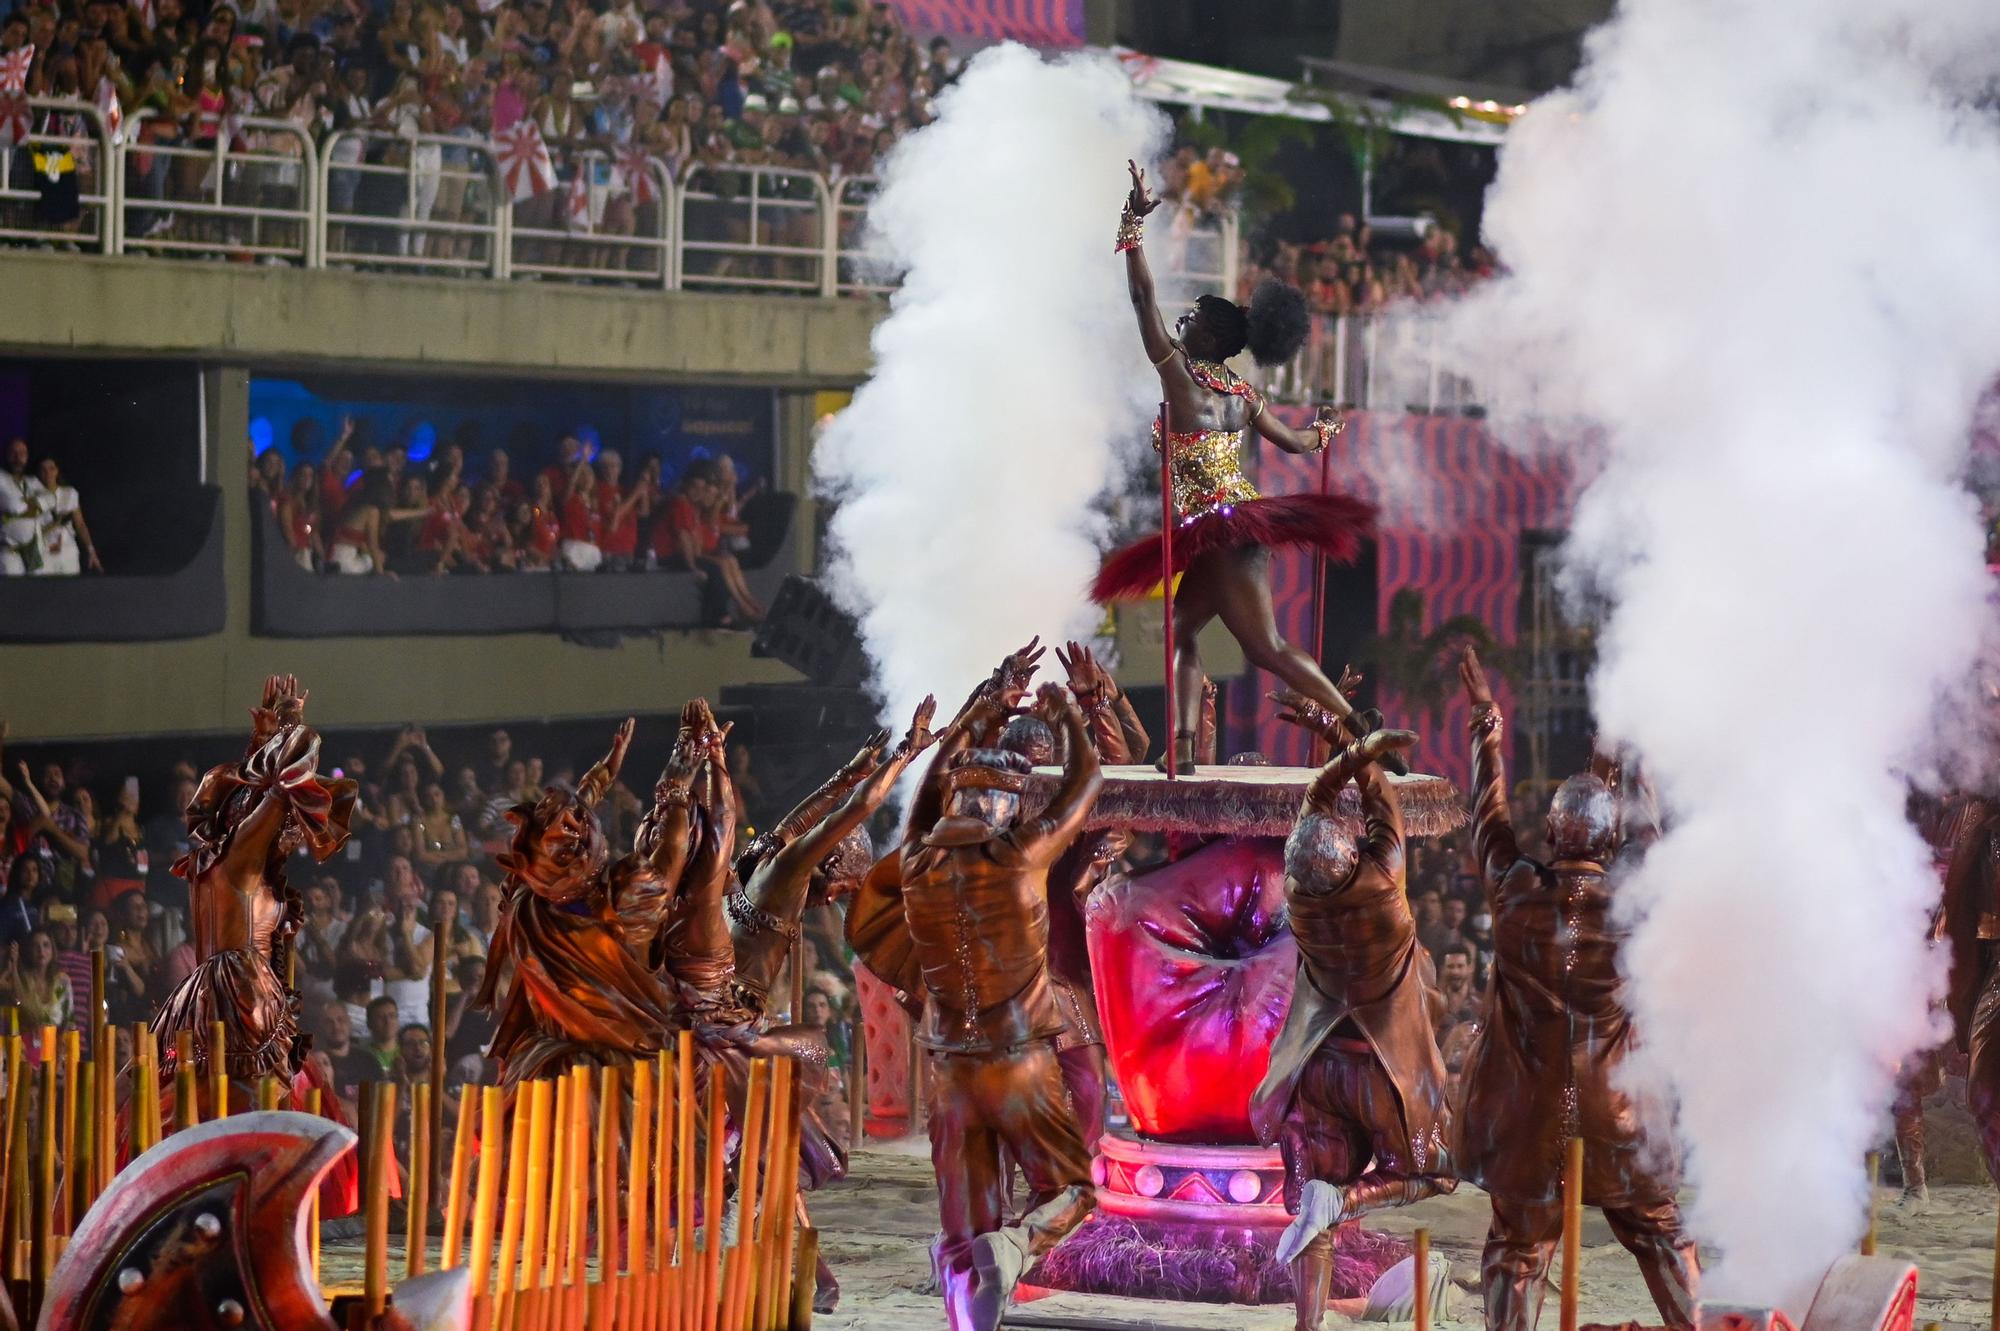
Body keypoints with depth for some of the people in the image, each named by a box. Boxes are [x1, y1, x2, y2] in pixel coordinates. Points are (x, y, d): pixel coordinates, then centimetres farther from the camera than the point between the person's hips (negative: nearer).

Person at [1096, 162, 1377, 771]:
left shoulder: (1179, 374, -10)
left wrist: (1133, 223, -13)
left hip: (1218, 530, -9)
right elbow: (1294, 441, 23)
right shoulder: (1242, 395, 10)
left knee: (1269, 649, -6)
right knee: (1182, 630, 14)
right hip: (1241, 520, 9)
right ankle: (1183, 750, 5)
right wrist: (1324, 432, 46)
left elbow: (1144, 295, -14)